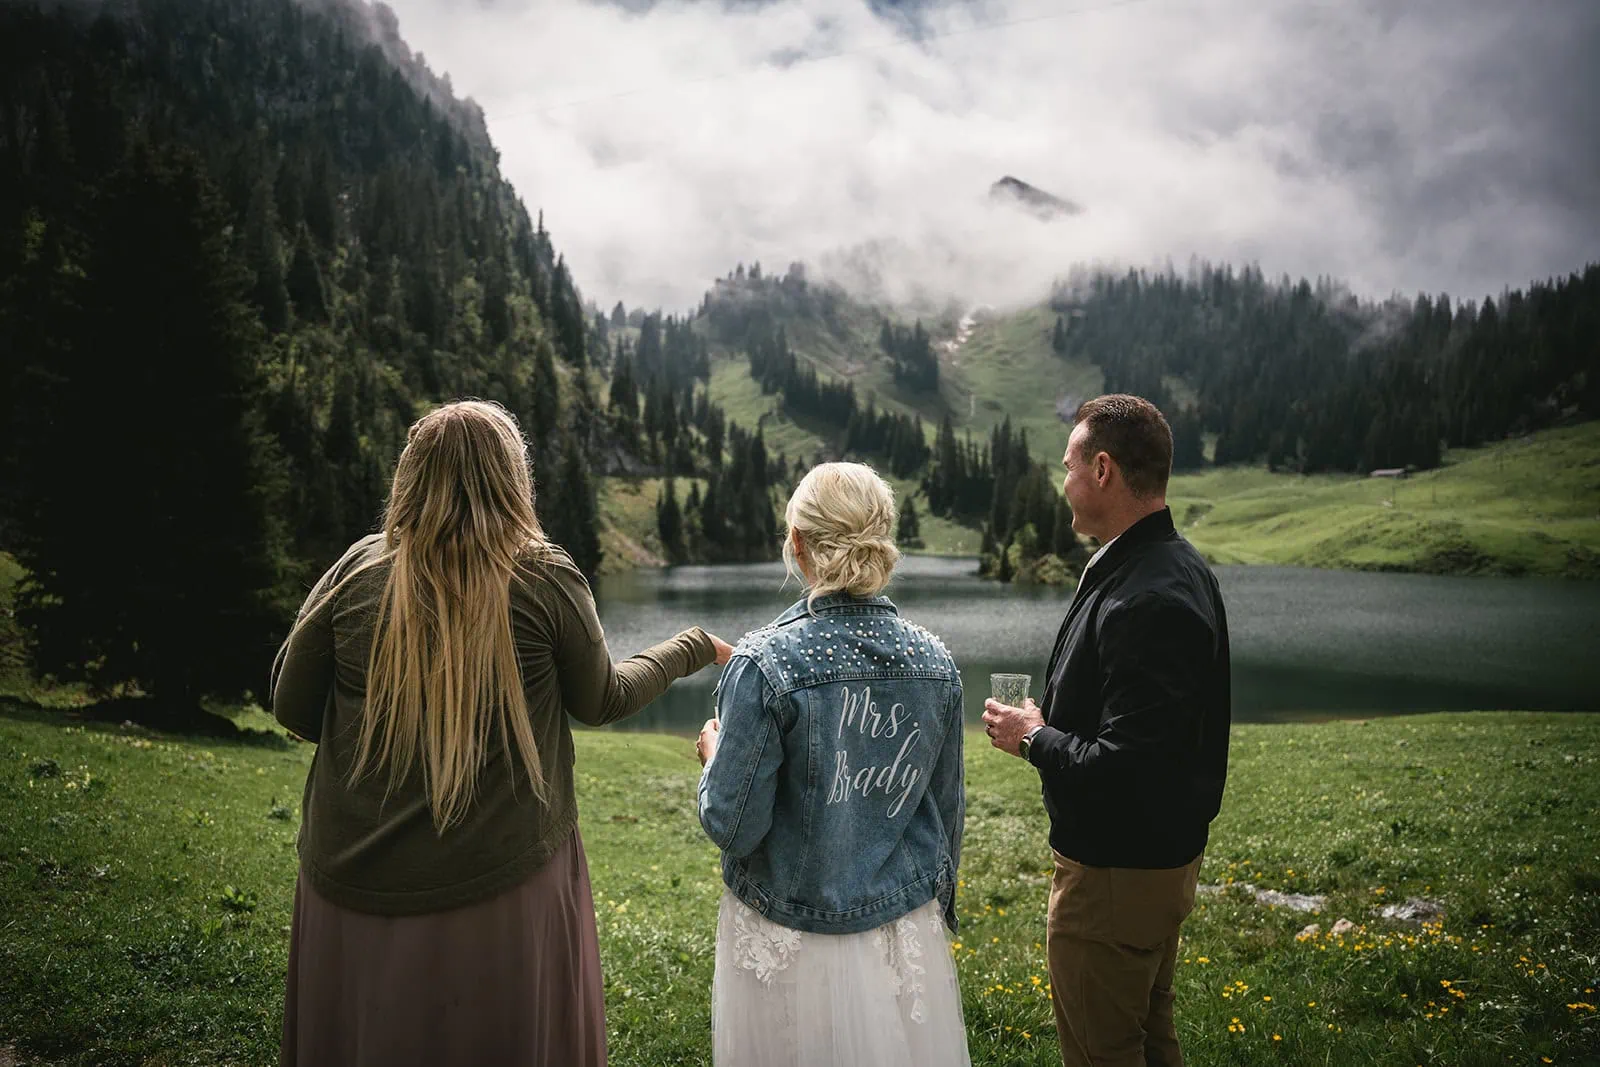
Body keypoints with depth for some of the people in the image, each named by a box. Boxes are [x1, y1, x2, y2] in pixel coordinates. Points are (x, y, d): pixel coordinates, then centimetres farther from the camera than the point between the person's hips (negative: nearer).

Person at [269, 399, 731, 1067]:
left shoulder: (359, 569, -7)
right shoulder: (547, 581, -12)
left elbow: (291, 705, 1)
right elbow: (600, 702, 2)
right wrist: (694, 649, 18)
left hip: (352, 888, 2)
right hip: (502, 888, -2)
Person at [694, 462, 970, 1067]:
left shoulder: (765, 664, -21)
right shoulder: (935, 661, -6)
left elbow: (733, 826, -17)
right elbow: (949, 811, 4)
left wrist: (713, 755, 3)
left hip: (793, 947, -3)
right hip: (907, 939, 4)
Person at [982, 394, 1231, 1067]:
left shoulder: (1147, 600, -30)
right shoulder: (1175, 568, 4)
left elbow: (1123, 768, -32)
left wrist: (1033, 739, -16)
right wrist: (1050, 719, 2)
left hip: (1116, 876, -10)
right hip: (1161, 858, 10)